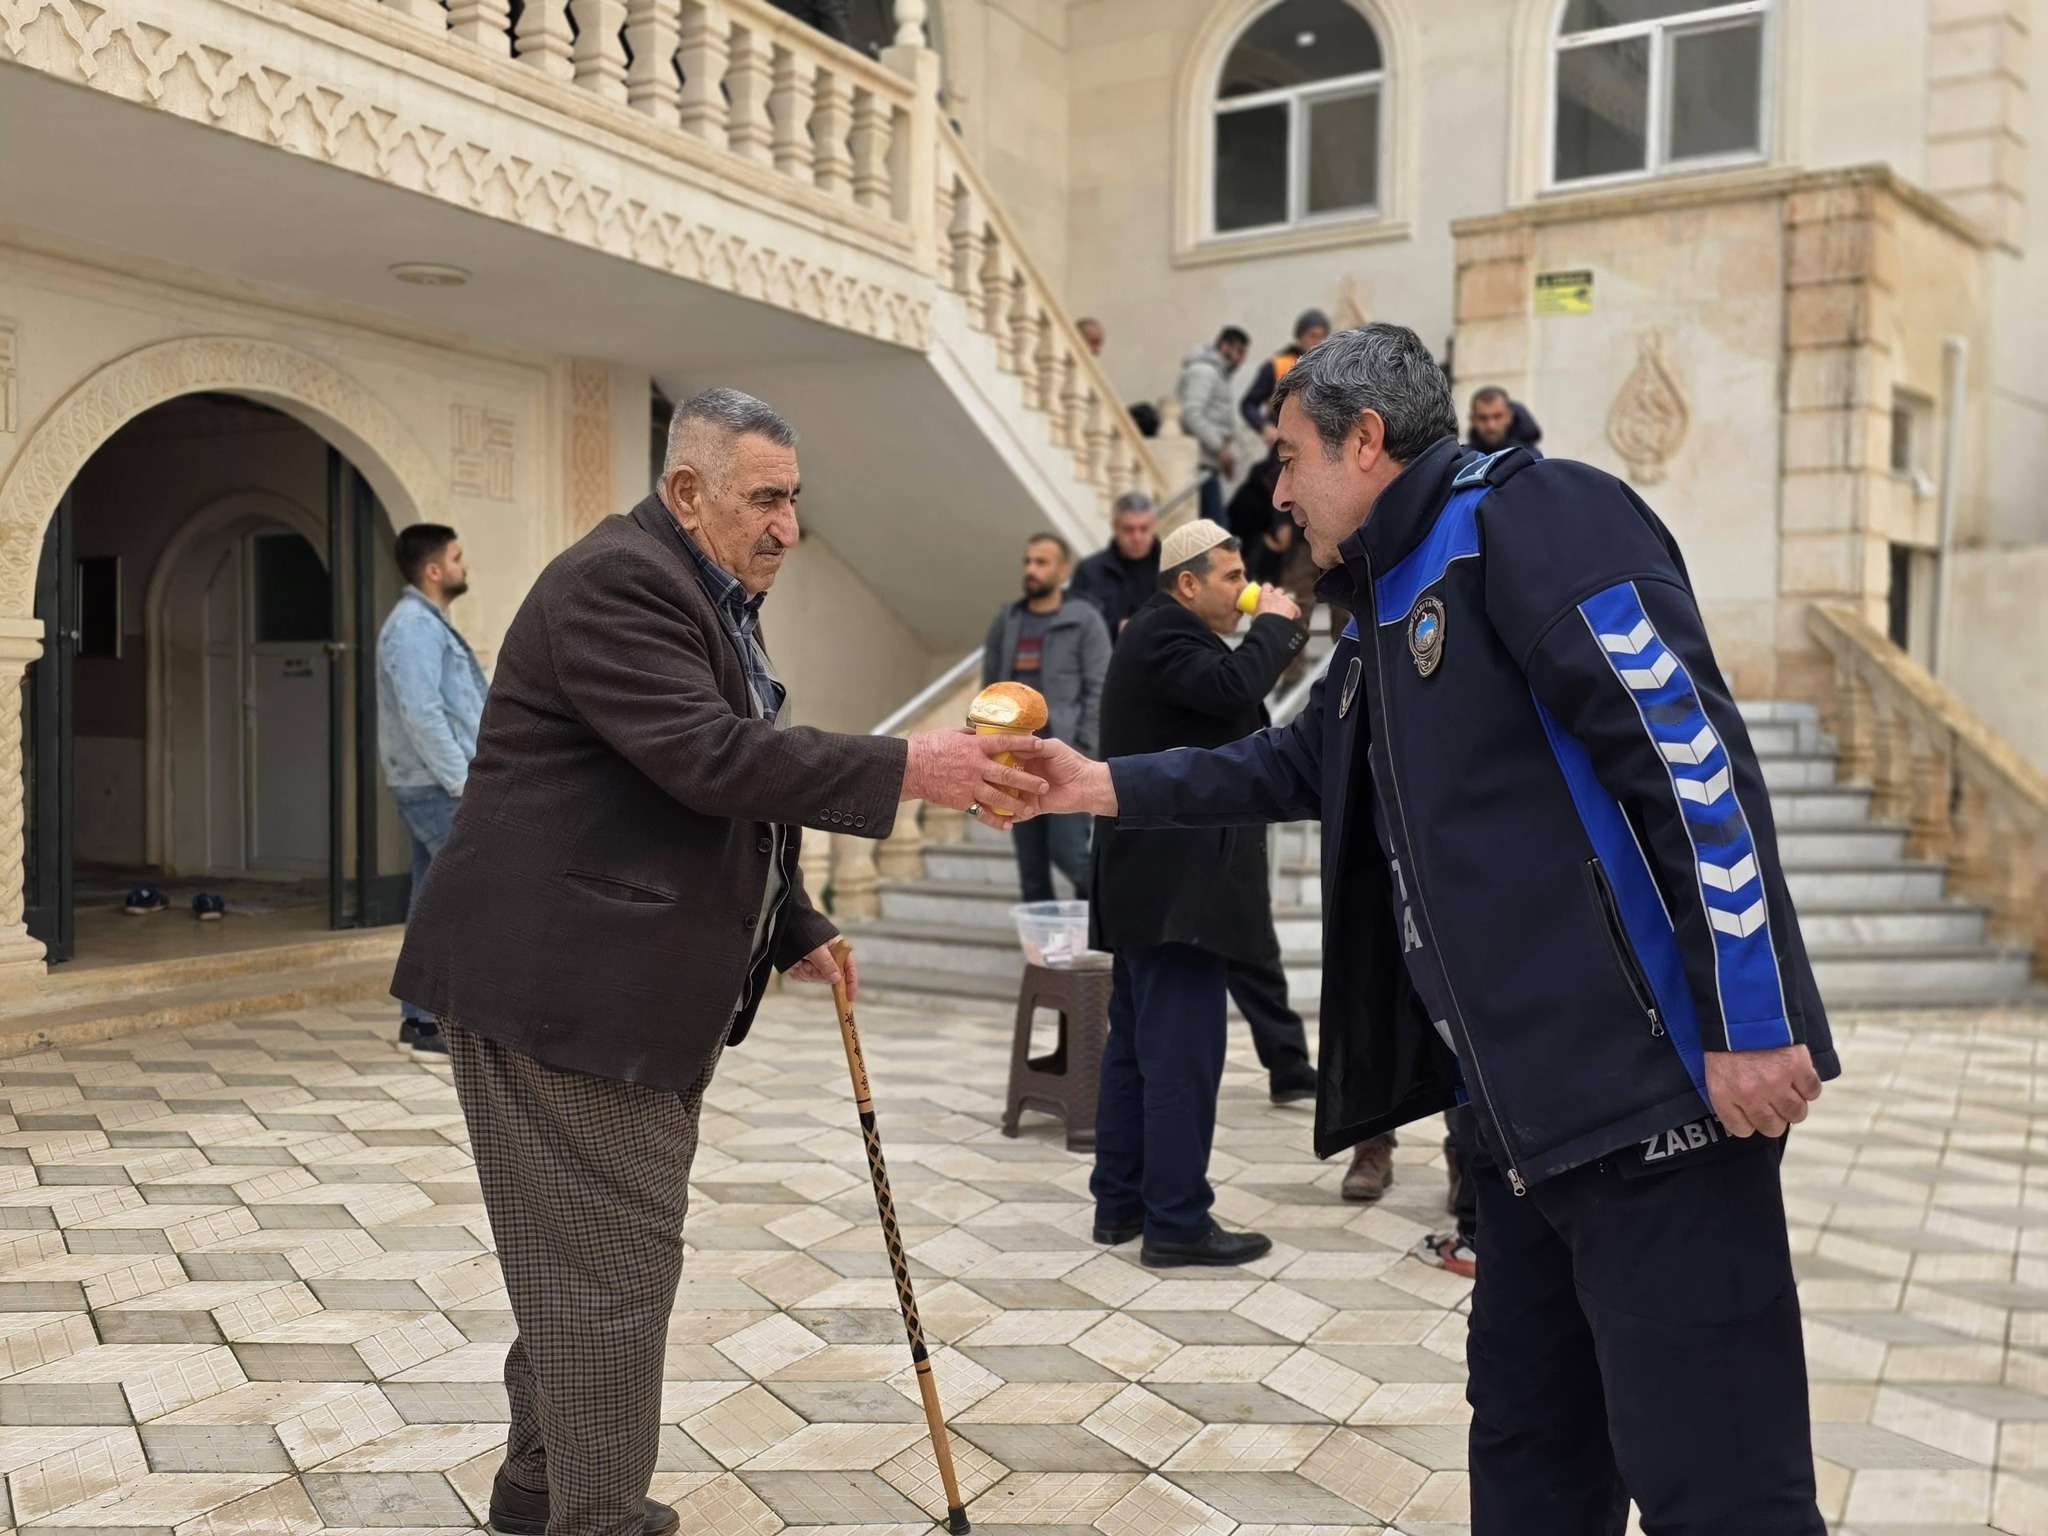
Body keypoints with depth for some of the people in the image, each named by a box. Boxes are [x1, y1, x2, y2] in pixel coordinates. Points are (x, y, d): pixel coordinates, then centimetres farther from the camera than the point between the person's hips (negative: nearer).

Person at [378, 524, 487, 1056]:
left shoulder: (429, 623, 18)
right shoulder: (415, 625, -14)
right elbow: (422, 715, -22)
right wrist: (464, 782, -21)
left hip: (435, 786, 10)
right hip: (438, 787, -10)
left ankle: (421, 1018, 14)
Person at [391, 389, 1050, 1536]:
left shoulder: (717, 601, 18)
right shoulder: (618, 580, -15)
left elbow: (732, 798, 24)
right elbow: (707, 756, -28)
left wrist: (795, 928, 16)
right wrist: (908, 768, -31)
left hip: (641, 988, 11)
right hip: (558, 979, -11)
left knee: (588, 1255, 19)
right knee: (610, 1263, -5)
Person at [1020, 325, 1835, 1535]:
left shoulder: (1528, 515, -11)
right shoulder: (1393, 599, 19)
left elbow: (1691, 751, -18)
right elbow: (1304, 762, 32)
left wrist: (1747, 1020, -21)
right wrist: (1104, 785, 25)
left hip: (1654, 1078, -10)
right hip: (1535, 1095, 10)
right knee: (1527, 1431, 19)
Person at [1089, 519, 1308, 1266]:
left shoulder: (1164, 635, 22)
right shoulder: (1166, 633, -11)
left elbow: (1229, 708, 23)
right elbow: (1234, 686, -27)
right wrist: (1274, 623, -12)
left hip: (1152, 886, 12)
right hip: (1179, 886, -12)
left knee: (1135, 1046, 13)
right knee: (1182, 1055, -9)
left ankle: (1120, 1203, 20)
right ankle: (1176, 1223, -5)